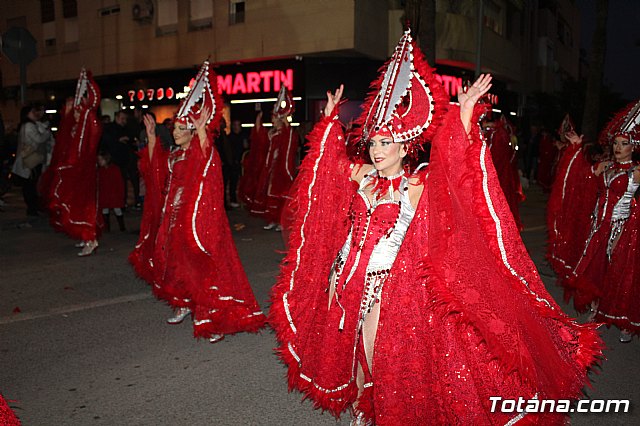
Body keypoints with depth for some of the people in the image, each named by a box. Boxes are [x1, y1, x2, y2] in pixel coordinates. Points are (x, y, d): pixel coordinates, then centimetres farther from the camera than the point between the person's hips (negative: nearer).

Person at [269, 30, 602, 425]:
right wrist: (331, 117, 22)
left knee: (382, 354, 3)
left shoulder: (419, 185, -9)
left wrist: (464, 111, -28)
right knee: (347, 344, 16)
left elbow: (451, 162, -23)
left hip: (390, 285, -5)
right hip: (349, 279, 5)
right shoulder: (360, 175, 4)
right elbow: (332, 157, 20)